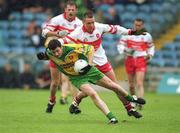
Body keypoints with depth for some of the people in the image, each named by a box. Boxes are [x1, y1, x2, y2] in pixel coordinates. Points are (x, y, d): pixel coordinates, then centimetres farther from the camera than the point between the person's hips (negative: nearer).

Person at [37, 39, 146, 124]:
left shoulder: (72, 48, -31)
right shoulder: (49, 53, -21)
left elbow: (90, 48, -18)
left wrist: (89, 64, -25)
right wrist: (42, 56, -17)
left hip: (89, 71, -1)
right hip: (76, 78, 1)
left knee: (114, 86, 7)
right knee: (93, 94, -24)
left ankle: (131, 98, 36)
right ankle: (111, 118, -22)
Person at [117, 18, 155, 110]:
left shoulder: (147, 36, 3)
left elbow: (151, 47, 18)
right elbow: (120, 45, 3)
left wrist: (150, 55, -1)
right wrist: (125, 50, -18)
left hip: (141, 60, -2)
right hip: (129, 60, 2)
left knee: (139, 84, -15)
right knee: (131, 84, 9)